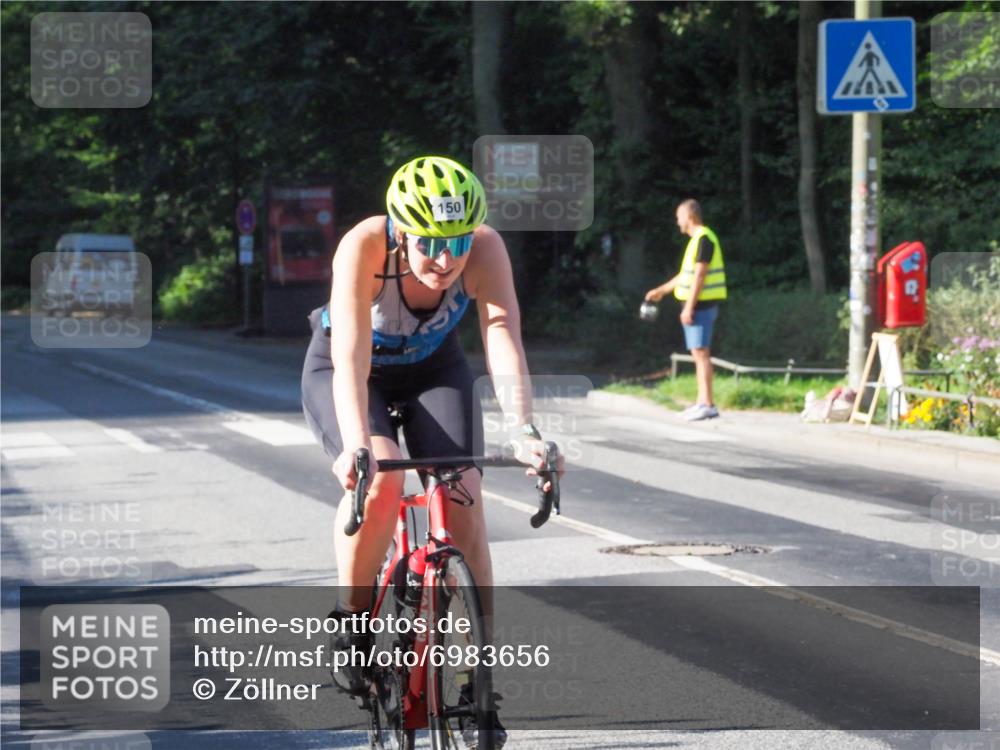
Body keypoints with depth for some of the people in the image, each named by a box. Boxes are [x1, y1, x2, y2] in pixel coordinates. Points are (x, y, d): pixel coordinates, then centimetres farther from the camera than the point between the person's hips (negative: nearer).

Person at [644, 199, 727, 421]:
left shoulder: (703, 239, -14)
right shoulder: (698, 239, 17)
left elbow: (699, 275, -19)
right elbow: (686, 275, 26)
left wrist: (689, 307, -20)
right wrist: (661, 291, 33)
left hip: (701, 305, -10)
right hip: (698, 305, 10)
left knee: (701, 352, -11)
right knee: (699, 353, 12)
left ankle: (707, 405, -14)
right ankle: (702, 402, 16)